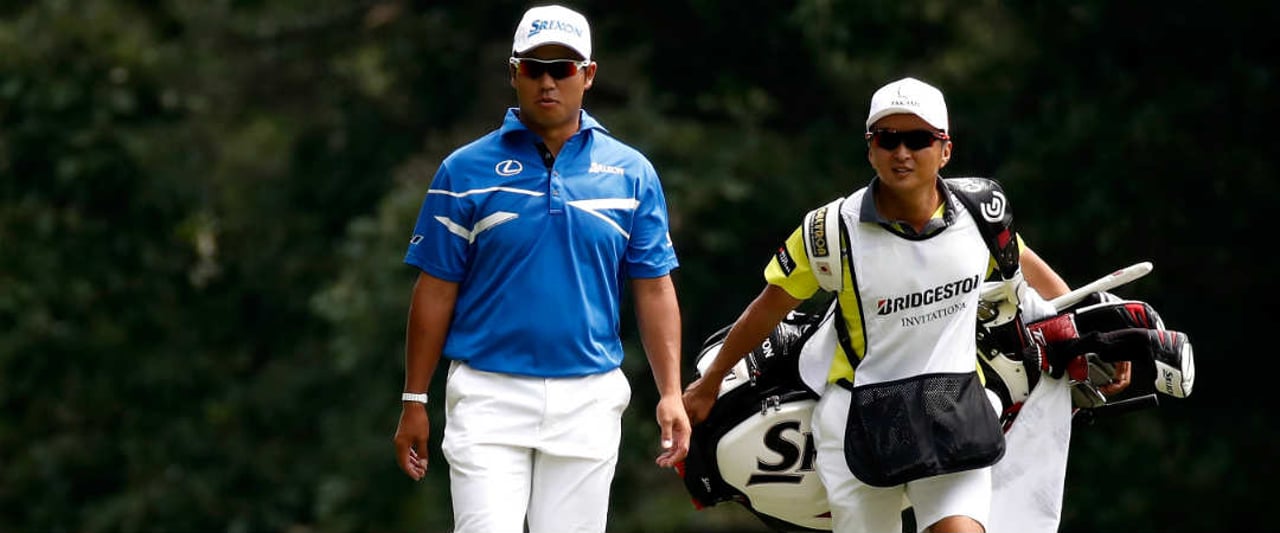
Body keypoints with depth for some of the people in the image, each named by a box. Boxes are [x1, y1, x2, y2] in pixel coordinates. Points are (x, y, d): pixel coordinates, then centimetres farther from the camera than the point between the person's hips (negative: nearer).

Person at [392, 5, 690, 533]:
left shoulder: (631, 174, 7)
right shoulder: (467, 171, 2)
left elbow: (653, 290, 8)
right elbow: (435, 292, 3)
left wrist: (671, 392, -1)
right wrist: (414, 401, 1)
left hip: (588, 403, 2)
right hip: (489, 396, -2)